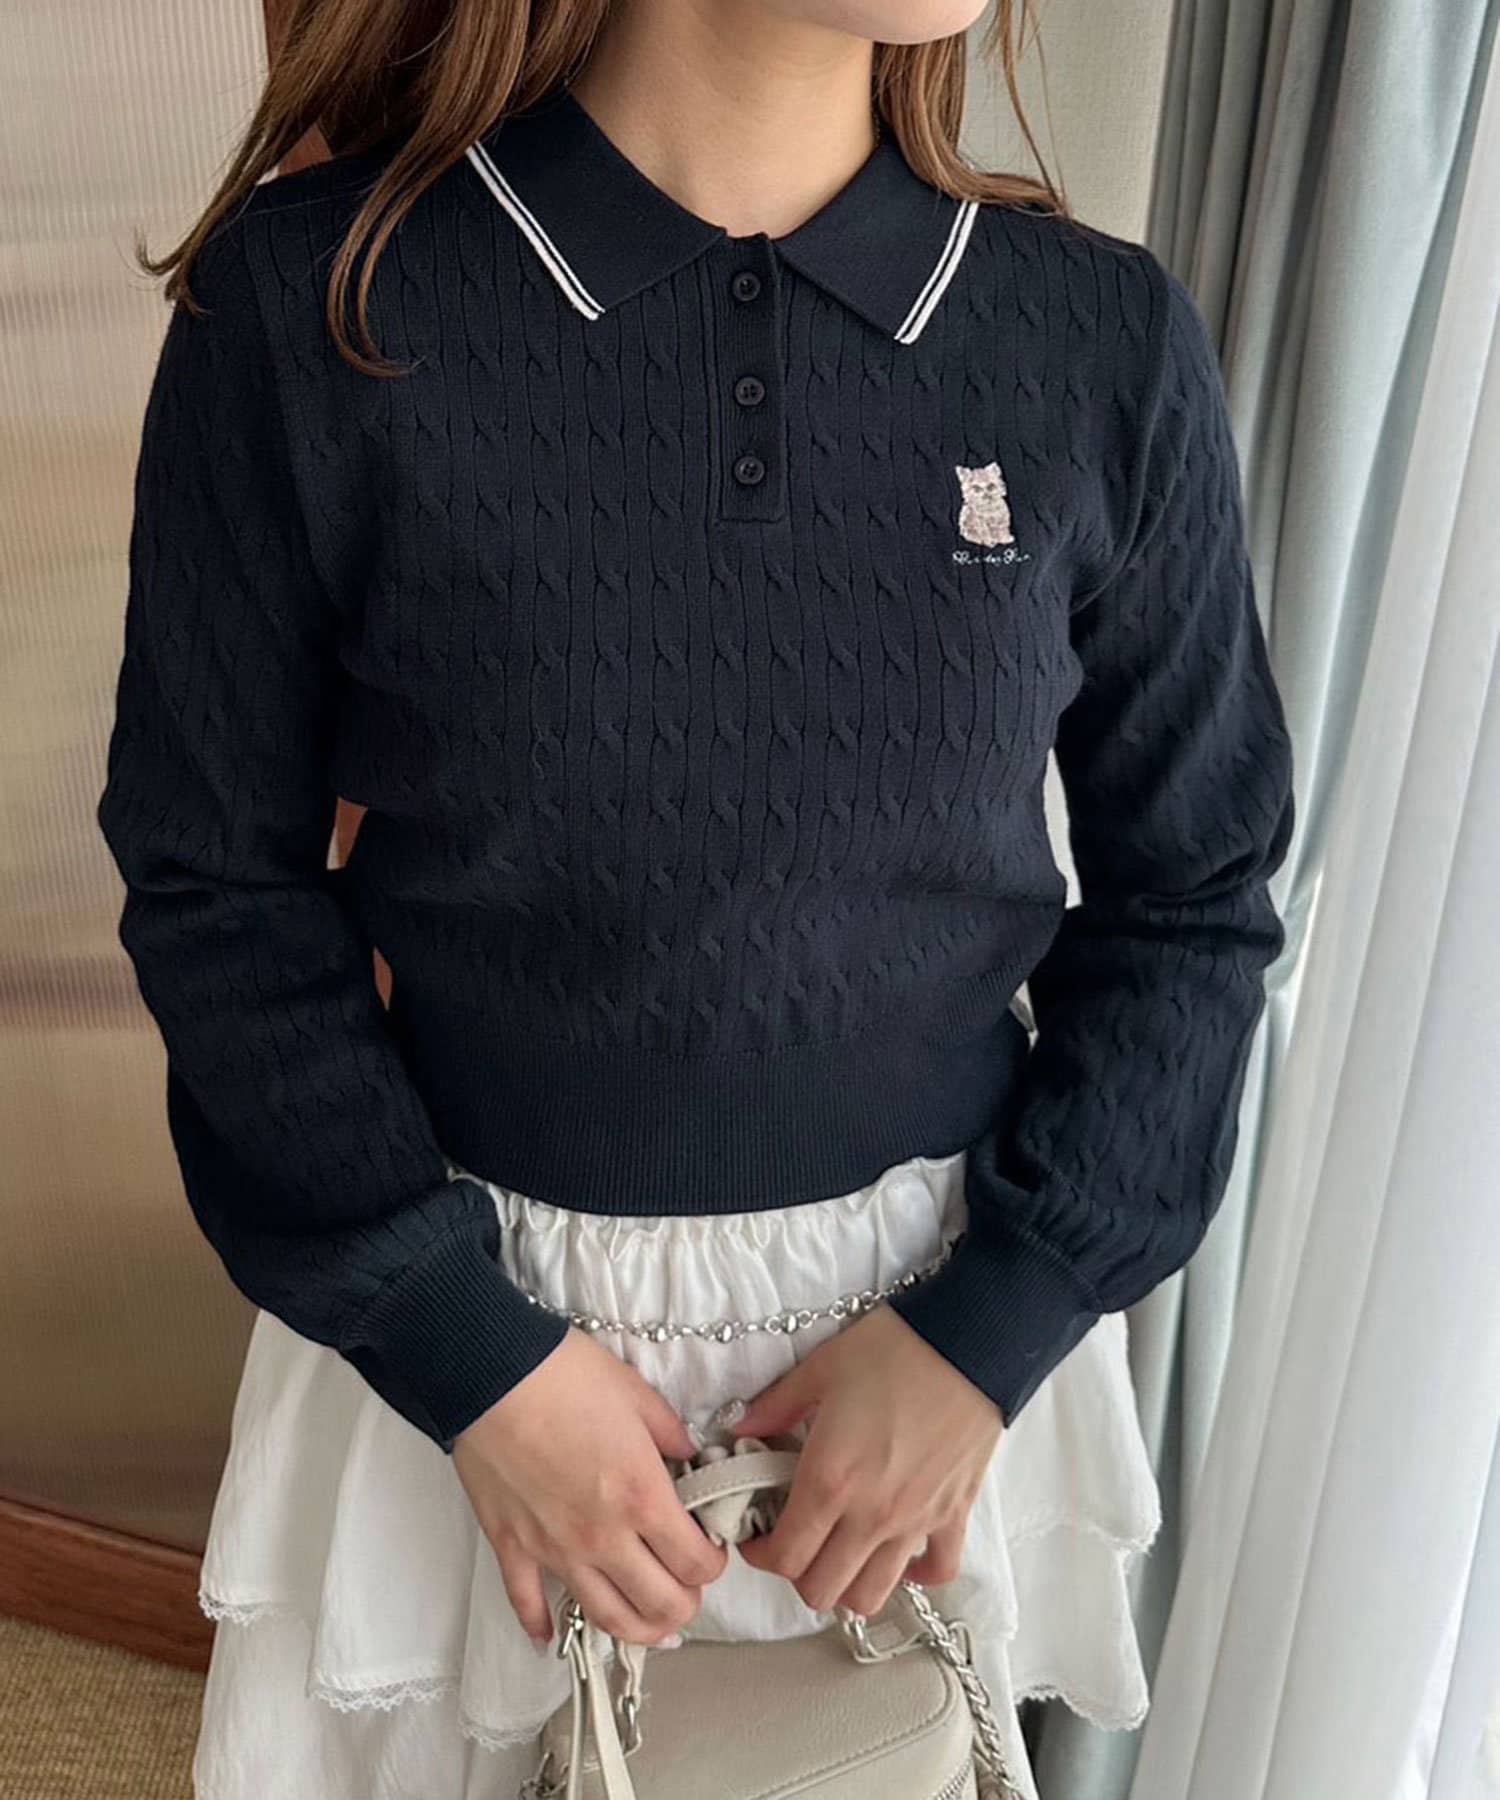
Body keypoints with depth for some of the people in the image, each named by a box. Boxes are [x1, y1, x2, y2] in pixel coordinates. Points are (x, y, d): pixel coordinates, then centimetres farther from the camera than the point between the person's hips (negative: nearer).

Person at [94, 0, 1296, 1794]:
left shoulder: (1107, 341, -8)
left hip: (939, 1307, 2)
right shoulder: (303, 310, -13)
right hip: (466, 1309, -1)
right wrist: (464, 1353, -11)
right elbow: (216, 876, -7)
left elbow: (1192, 893, -1)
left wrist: (992, 1327, -9)